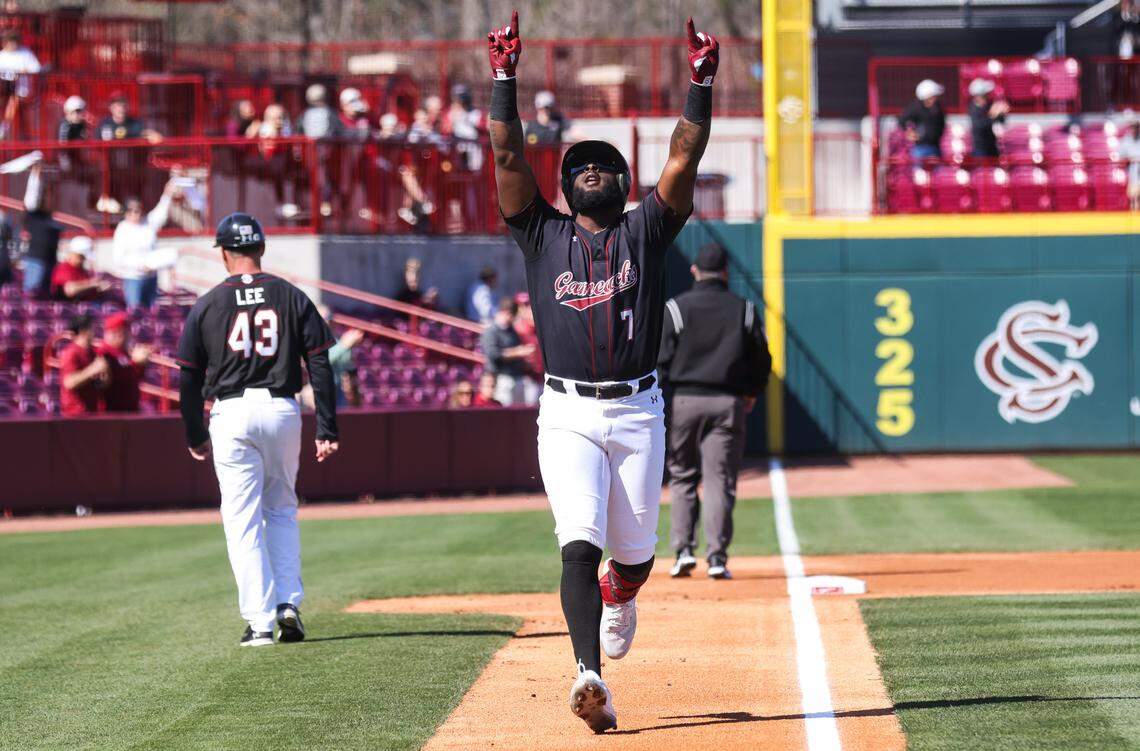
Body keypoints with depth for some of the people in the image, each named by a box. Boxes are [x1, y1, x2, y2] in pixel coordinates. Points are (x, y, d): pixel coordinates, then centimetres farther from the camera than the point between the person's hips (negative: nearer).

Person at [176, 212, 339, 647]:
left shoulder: (207, 306, 2)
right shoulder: (292, 298, 5)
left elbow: (189, 378, 4)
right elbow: (320, 366, 0)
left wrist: (195, 437, 14)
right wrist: (327, 429, 1)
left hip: (231, 415, -2)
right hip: (282, 411, 2)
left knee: (243, 520, 2)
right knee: (282, 510, 19)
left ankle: (260, 620, -3)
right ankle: (288, 603, 6)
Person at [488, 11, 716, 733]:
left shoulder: (646, 231, 10)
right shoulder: (545, 234, 10)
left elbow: (686, 154, 1)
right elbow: (508, 154, 3)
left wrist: (702, 81, -7)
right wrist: (505, 78, -4)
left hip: (638, 412, 1)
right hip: (568, 415, -1)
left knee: (635, 553, 8)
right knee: (580, 544, -17)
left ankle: (619, 597, 45)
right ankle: (590, 677, -27)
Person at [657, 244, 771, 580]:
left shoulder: (675, 308, -1)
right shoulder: (744, 310, 5)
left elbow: (661, 360, -5)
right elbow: (761, 359, 9)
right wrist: (752, 393, 24)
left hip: (685, 400, -1)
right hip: (728, 403, 1)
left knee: (682, 477, 11)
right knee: (720, 481, 1)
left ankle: (683, 549, 2)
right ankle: (717, 557, -5)